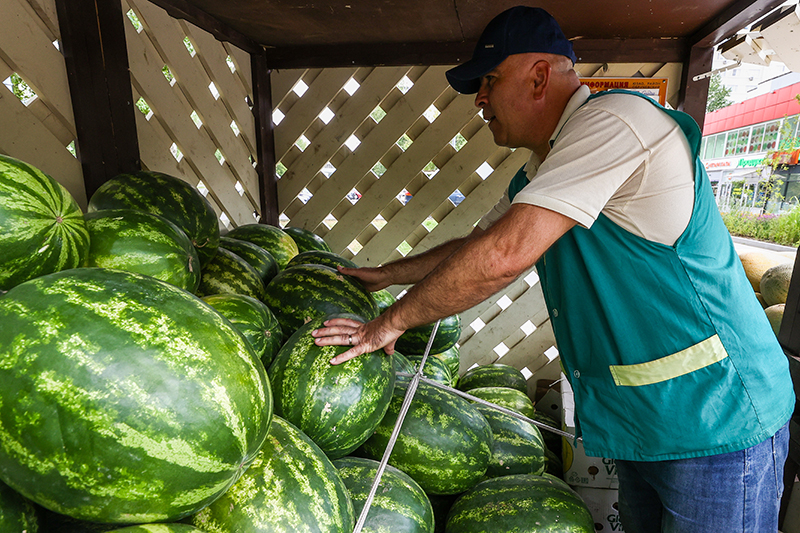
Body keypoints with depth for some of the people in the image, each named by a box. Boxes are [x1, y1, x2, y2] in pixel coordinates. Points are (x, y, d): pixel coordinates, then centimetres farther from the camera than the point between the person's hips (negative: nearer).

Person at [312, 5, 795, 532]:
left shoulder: (613, 119, -22)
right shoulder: (533, 178, 8)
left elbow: (505, 255, -32)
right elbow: (475, 246, 18)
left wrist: (392, 321, -20)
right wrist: (385, 274, 16)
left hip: (719, 423, -8)